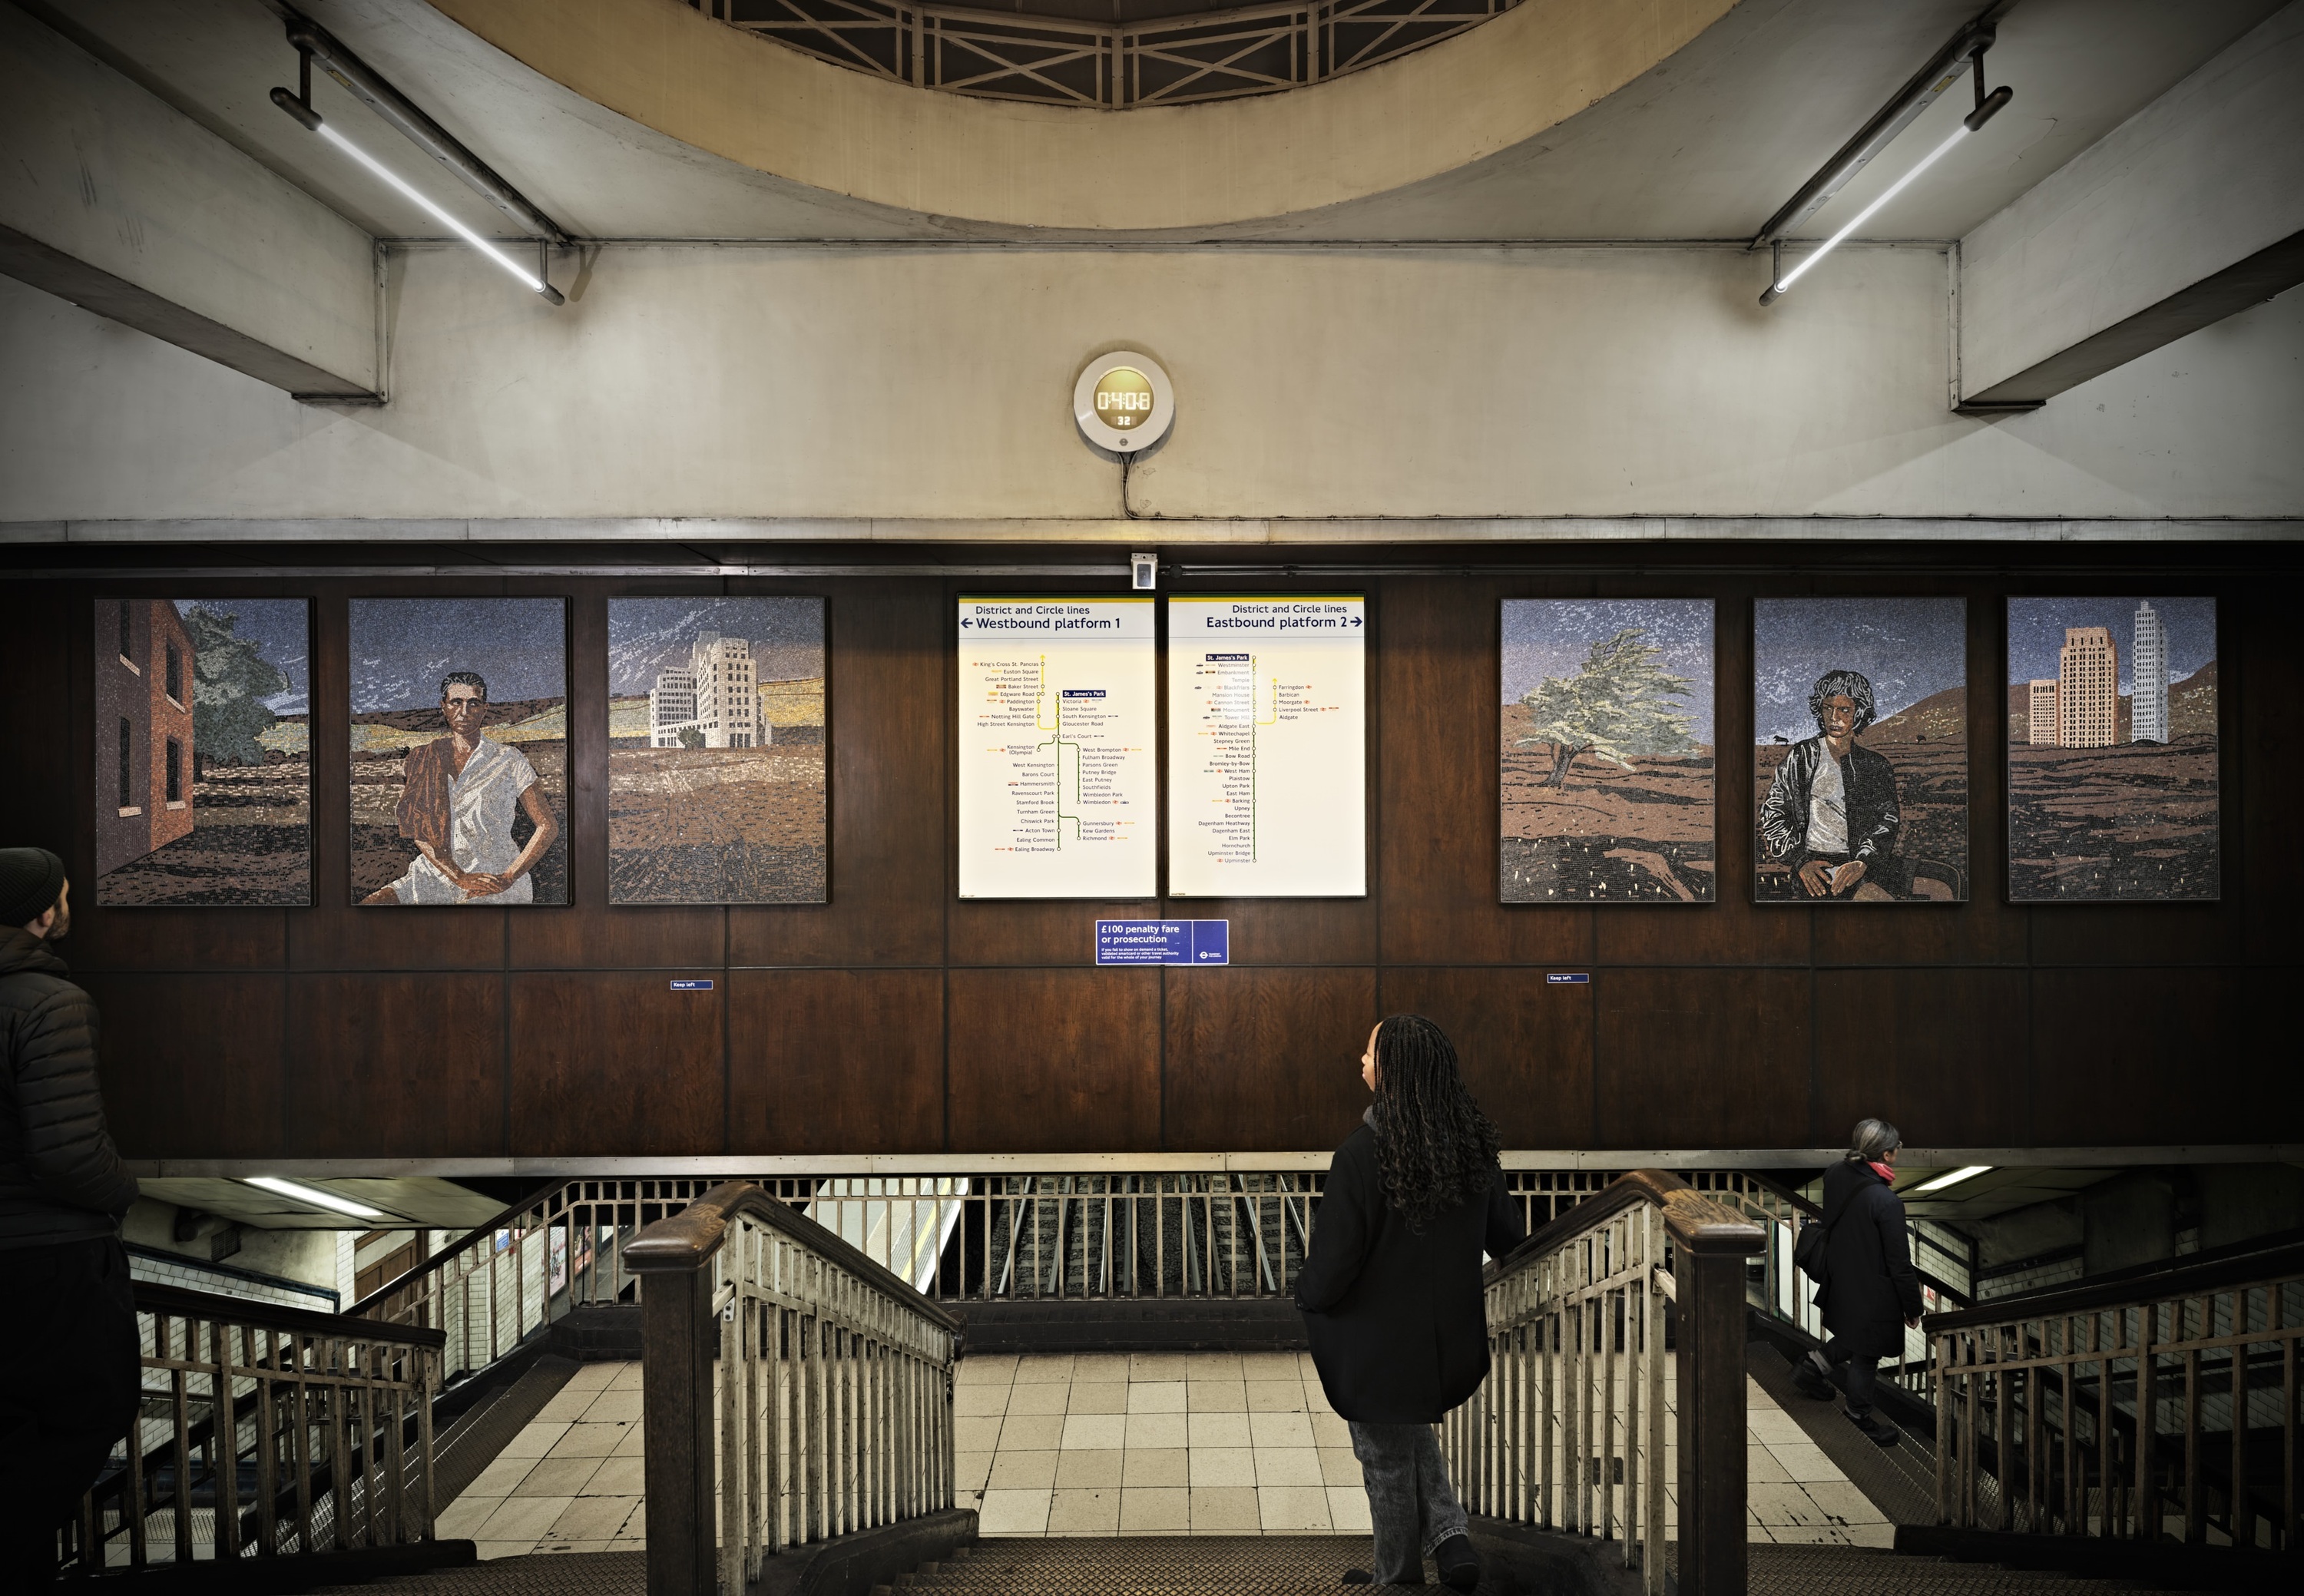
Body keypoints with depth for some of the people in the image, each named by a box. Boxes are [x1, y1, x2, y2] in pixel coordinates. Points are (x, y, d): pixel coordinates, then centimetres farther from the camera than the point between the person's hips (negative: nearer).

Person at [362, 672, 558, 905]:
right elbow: (419, 831, 2)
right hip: (437, 874, 4)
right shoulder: (422, 759, 11)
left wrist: (507, 878, -12)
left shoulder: (509, 760, 4)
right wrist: (460, 877, -13)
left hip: (495, 879, -4)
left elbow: (548, 826, 0)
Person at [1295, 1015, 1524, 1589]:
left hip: (1380, 1344, -6)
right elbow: (1507, 1238, 4)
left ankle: (1396, 1575, 37)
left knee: (1387, 1459, 18)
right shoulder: (1472, 1144, -9)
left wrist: (1308, 1297, -1)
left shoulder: (1363, 1155, -28)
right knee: (1410, 1434, 32)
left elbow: (1331, 1264, -23)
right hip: (1452, 1340, 6)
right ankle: (1449, 1534, 19)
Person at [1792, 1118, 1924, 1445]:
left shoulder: (1835, 1176, -11)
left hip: (1840, 1280, 6)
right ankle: (1860, 1419, 35)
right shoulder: (1887, 1202, -32)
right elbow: (1900, 1264, -20)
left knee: (1852, 1336, 32)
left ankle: (1813, 1366, 35)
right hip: (1873, 1294, -6)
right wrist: (1913, 1308, -8)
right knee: (1866, 1356, 16)